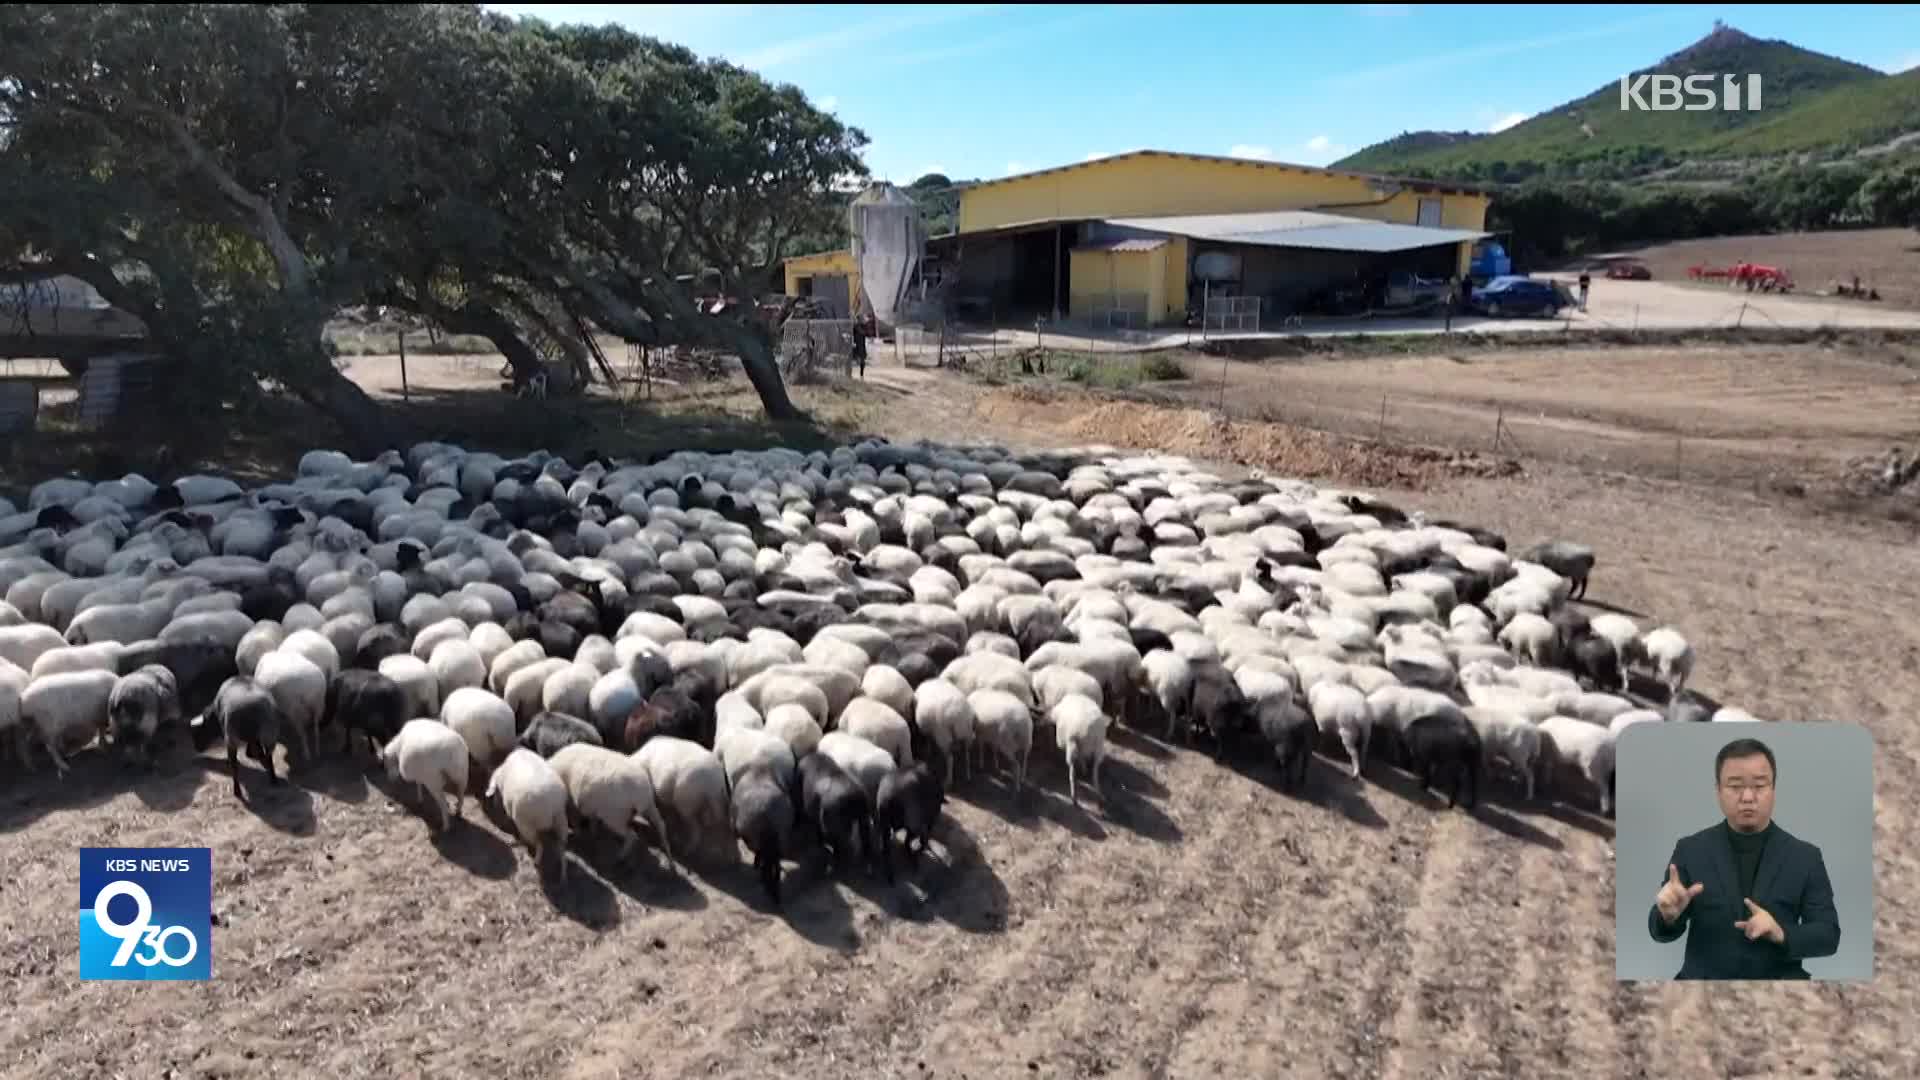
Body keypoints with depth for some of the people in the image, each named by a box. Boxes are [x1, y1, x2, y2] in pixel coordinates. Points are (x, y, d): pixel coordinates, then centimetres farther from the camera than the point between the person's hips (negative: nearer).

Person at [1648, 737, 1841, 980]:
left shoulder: (1805, 857, 3)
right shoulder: (1691, 850, 0)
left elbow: (1829, 936, 2)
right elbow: (1662, 930, -1)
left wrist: (1781, 934, -17)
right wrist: (1669, 915, -24)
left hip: (1779, 978, 1)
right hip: (1705, 977, 0)